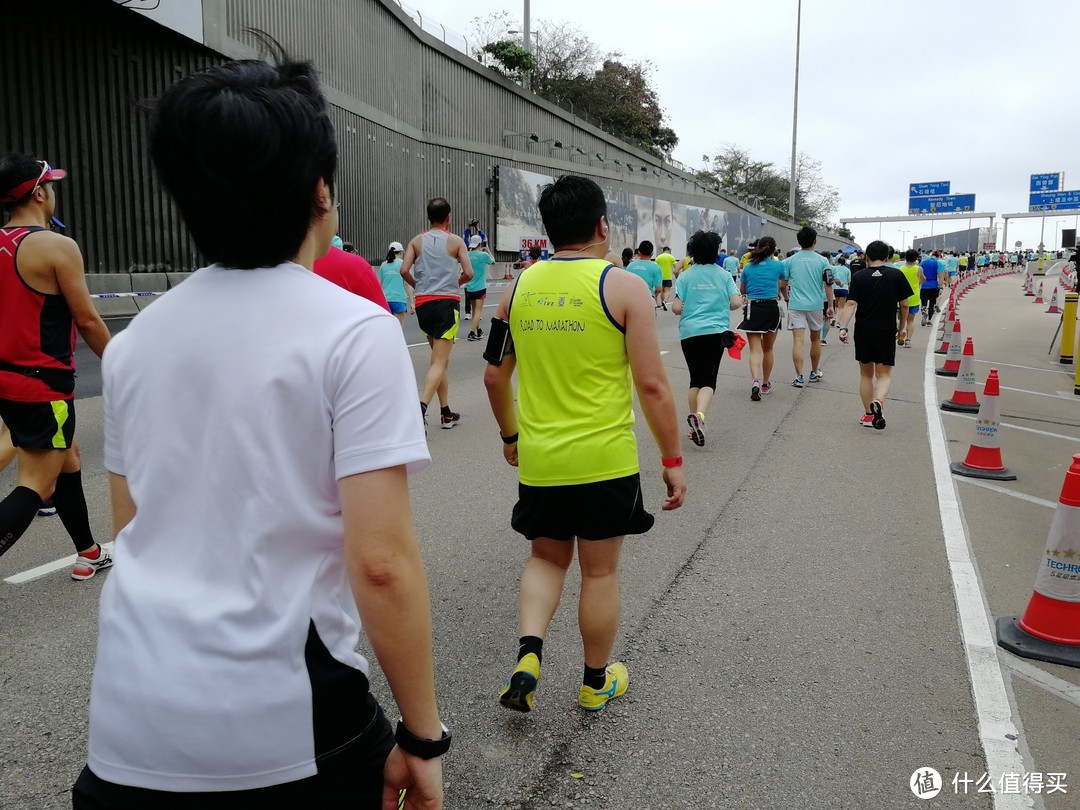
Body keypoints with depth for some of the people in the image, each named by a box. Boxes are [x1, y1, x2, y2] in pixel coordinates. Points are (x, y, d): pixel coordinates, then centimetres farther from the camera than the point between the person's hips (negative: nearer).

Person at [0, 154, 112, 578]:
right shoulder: (58, 246, -16)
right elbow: (87, 321, -13)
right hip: (42, 385, -8)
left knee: (68, 459, 22)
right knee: (34, 487, -3)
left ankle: (88, 554, 34)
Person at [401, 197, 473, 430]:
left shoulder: (417, 241, 8)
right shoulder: (456, 241, 0)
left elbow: (404, 270, -3)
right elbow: (468, 273, -6)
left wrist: (417, 285, 14)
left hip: (423, 303, 4)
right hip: (446, 302, -4)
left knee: (441, 358, 16)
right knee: (439, 362, -6)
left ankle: (446, 413, 19)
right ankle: (421, 407, -26)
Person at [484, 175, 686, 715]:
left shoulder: (519, 286, 3)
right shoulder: (623, 286, -10)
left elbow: (495, 375, 10)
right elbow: (652, 385, -12)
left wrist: (510, 434, 25)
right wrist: (672, 459, -3)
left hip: (538, 460, 4)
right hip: (605, 459, -3)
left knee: (547, 558, 23)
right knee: (600, 572, 13)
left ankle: (527, 656, 6)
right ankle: (597, 681, 31)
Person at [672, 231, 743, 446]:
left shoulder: (685, 276, 1)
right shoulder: (724, 275, 3)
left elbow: (676, 308, -4)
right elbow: (736, 303, -3)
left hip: (690, 333, 1)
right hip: (716, 332, -1)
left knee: (696, 379, 13)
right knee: (709, 379, -2)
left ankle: (695, 425, 14)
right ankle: (699, 415, -29)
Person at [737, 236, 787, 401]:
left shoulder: (748, 267, 6)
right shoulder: (779, 266, 1)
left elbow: (742, 290, 15)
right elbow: (783, 287, 15)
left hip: (752, 308, 0)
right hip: (772, 308, 0)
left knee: (755, 349, -3)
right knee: (768, 349, 16)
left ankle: (756, 381, -27)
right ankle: (766, 384, 28)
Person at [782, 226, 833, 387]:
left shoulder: (790, 260, 0)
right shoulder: (822, 261, -2)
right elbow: (828, 285, -4)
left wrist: (786, 297, 21)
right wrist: (830, 306, 3)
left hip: (796, 305, -1)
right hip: (816, 305, 1)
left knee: (798, 340, -4)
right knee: (815, 339, 17)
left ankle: (799, 377, -12)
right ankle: (814, 373, 31)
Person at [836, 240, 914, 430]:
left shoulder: (858, 277, -2)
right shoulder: (897, 275, -1)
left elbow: (851, 304, -13)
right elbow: (904, 305, 1)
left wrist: (843, 327, -17)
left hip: (863, 332, 1)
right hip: (887, 332, -1)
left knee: (866, 374, 14)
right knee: (884, 374, 7)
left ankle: (869, 415, 19)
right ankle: (878, 400, -23)